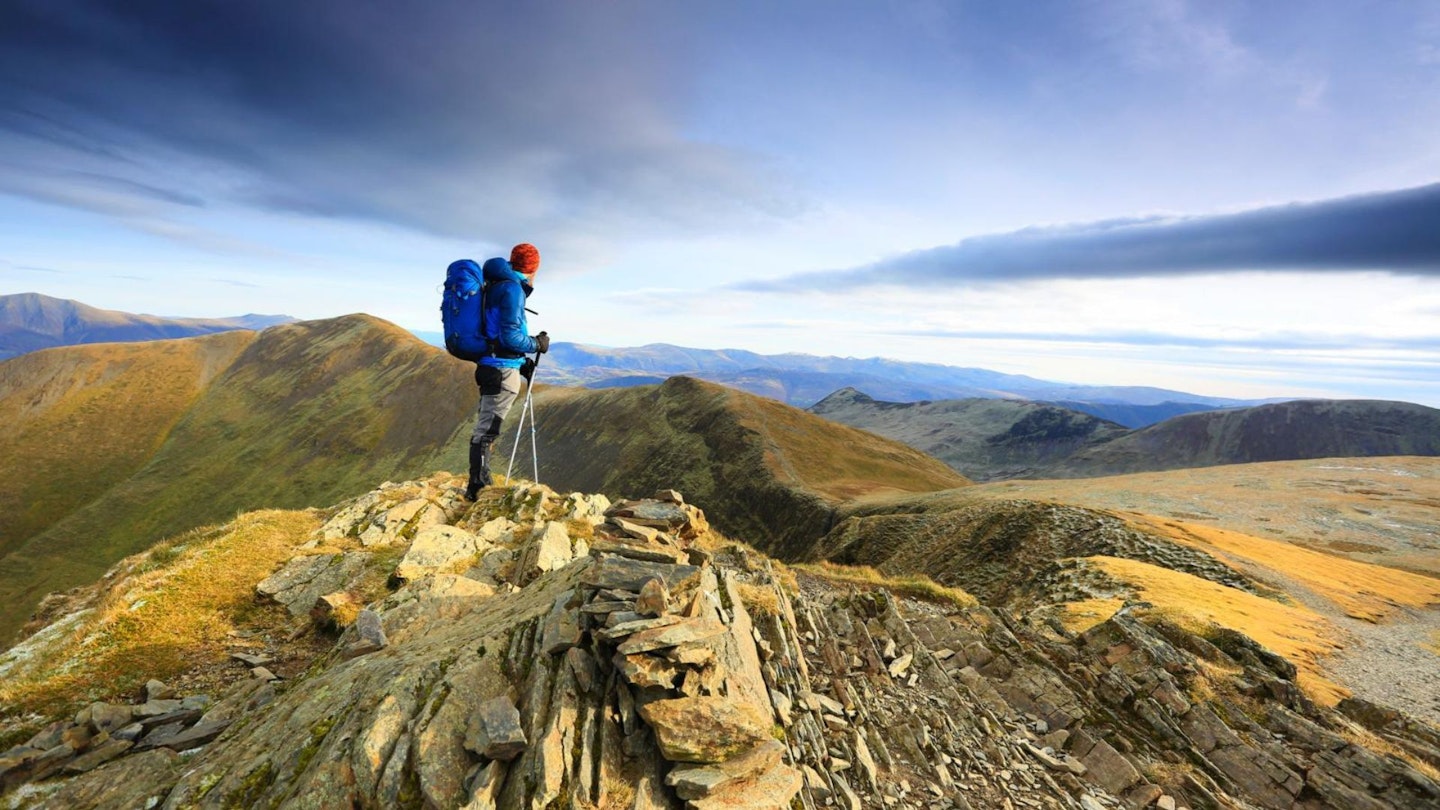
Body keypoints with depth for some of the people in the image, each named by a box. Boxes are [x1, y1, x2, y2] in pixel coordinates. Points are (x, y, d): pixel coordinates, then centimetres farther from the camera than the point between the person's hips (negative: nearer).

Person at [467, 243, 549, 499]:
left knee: (484, 428, 16)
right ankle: (476, 488, 2)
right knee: (487, 430, -5)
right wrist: (537, 343, -4)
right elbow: (510, 336, -20)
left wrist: (521, 362, 19)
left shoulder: (495, 287, 18)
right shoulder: (512, 288, -12)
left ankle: (480, 485, 27)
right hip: (502, 370, -10)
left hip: (490, 366, 10)